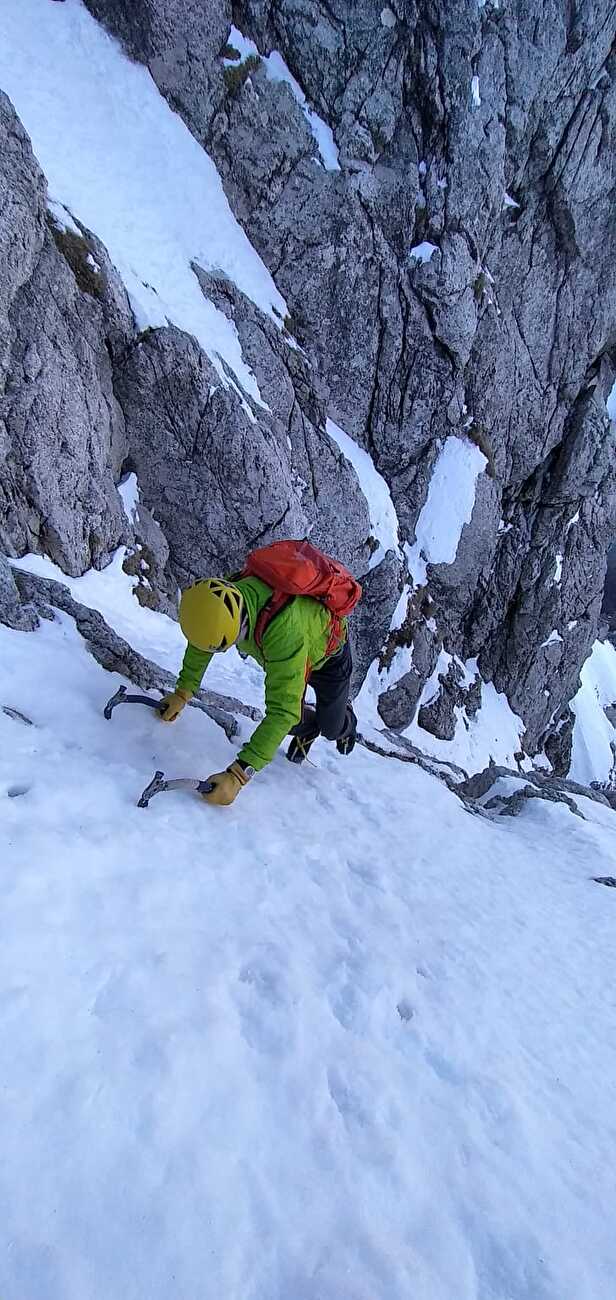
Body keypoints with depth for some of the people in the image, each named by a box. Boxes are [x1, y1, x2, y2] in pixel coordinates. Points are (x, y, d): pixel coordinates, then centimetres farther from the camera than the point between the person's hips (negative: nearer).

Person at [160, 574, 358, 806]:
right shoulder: (221, 605, -32)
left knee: (332, 729, 8)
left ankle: (346, 722, 45)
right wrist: (182, 691, -10)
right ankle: (309, 728, 36)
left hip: (328, 654, -4)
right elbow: (201, 640, -8)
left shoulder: (284, 630, -51)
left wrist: (237, 775, -55)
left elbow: (283, 710, -51)